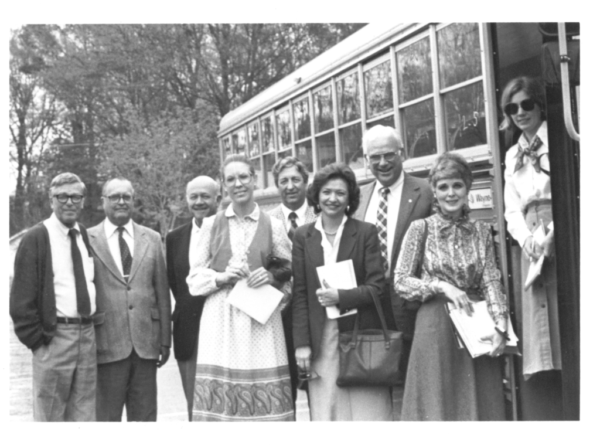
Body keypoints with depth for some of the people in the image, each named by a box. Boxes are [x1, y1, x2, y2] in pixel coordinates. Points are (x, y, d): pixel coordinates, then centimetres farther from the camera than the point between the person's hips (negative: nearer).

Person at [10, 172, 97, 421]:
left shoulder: (87, 237, 11)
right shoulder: (36, 238, -6)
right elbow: (21, 296, -7)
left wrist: (96, 323, 11)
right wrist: (36, 338, -9)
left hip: (87, 335, 5)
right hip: (54, 335, -5)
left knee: (84, 414, 11)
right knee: (49, 417, 2)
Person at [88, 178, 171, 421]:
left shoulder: (152, 239, 10)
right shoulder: (87, 240, 0)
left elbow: (162, 291, 9)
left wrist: (165, 339, 6)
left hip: (145, 343, 3)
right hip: (106, 344, -3)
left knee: (145, 416, 9)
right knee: (106, 416, 5)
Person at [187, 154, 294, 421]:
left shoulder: (273, 226, 8)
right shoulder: (211, 225, 11)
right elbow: (194, 280, 11)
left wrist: (272, 277, -7)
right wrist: (222, 277, -7)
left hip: (261, 321, 0)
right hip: (220, 321, 1)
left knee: (265, 399, -6)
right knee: (220, 398, -5)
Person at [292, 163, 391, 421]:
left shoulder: (366, 232, 1)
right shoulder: (303, 236, 5)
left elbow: (376, 287, -3)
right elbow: (300, 294, 4)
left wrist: (341, 296, -18)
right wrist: (301, 343, -2)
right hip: (321, 342, 1)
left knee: (367, 410, 2)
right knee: (326, 410, 3)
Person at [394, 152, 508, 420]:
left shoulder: (481, 231, 9)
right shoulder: (421, 229, 1)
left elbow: (492, 281, 1)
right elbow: (400, 282, -1)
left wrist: (500, 326, -13)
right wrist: (441, 286, -14)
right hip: (435, 328, -2)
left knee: (482, 403, 5)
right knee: (437, 403, 0)